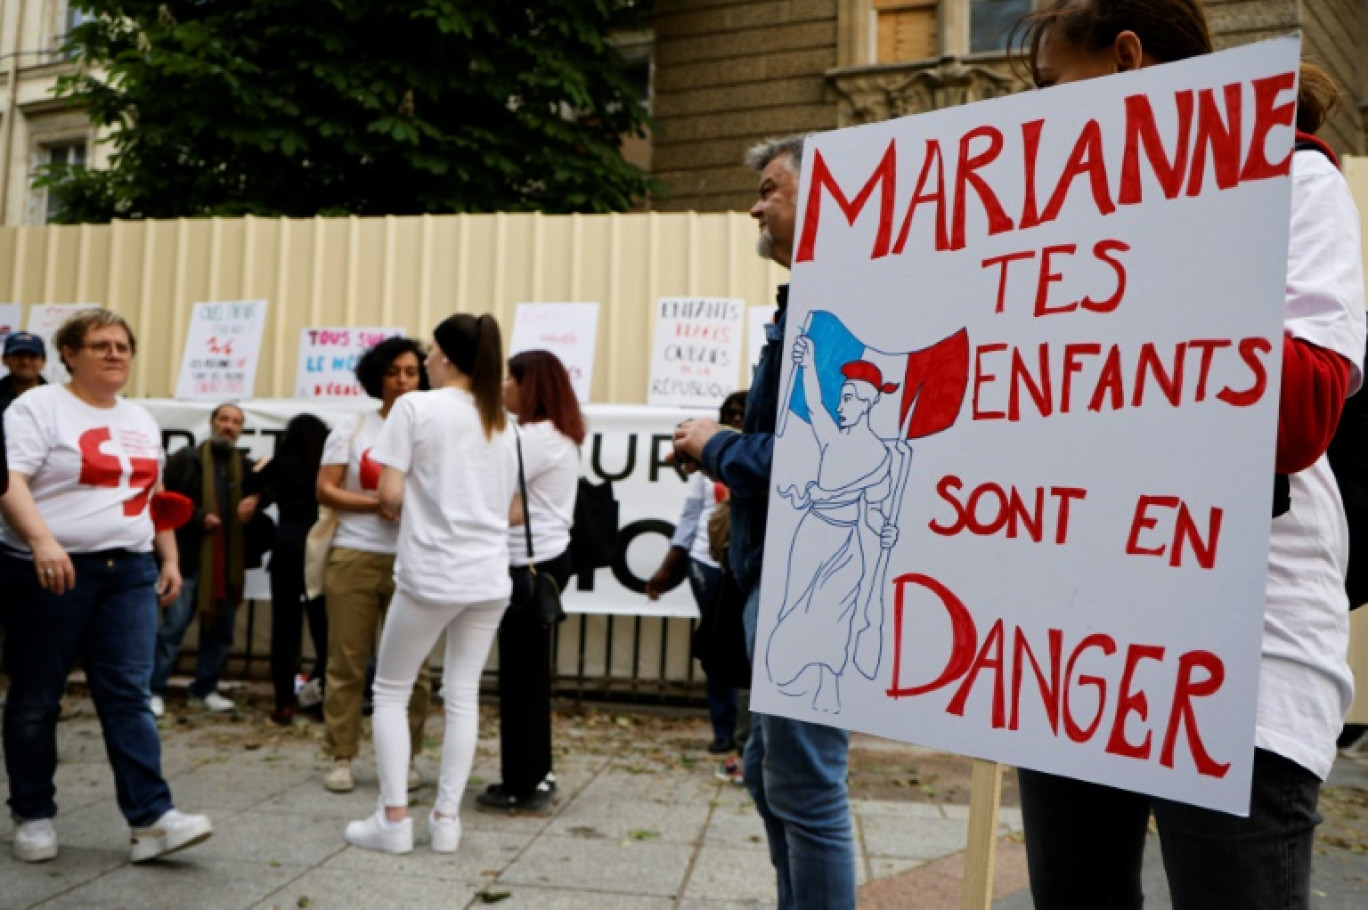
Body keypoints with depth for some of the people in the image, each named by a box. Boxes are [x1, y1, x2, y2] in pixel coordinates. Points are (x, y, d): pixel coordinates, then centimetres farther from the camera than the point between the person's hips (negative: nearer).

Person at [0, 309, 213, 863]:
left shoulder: (142, 421, 16)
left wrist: (169, 558, 15)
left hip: (128, 572, 5)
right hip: (51, 570, -5)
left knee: (128, 695, -1)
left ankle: (151, 818, -5)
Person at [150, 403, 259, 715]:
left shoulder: (246, 467, 16)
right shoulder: (186, 459, 2)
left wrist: (254, 501, -4)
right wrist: (198, 518, -14)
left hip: (229, 559, 5)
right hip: (191, 555, -5)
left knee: (220, 628, 9)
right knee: (174, 625, -4)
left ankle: (205, 689, 20)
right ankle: (155, 690, 3)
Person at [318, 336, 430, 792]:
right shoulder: (351, 429, 7)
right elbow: (325, 490, 1)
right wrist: (375, 503, -13)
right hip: (354, 557, 0)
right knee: (347, 662, 3)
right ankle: (341, 758, 13)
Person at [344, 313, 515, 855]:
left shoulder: (416, 406, -6)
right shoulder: (500, 422, 11)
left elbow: (391, 494, -10)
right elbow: (513, 511, 14)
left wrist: (412, 506, 11)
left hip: (430, 574, -5)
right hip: (490, 577, 5)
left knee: (390, 690, 10)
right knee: (463, 694, 11)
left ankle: (393, 819, 8)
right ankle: (446, 818, 12)